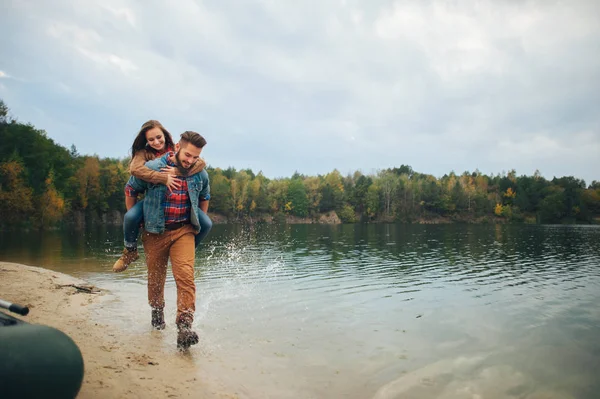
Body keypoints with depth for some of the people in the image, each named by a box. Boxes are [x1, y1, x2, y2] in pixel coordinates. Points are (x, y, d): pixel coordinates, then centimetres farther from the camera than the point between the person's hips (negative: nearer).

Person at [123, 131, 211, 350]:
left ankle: (184, 328, -18)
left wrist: (200, 223, 16)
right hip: (154, 231, 0)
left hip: (184, 231, 0)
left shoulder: (201, 174, -4)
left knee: (186, 277, -17)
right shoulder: (152, 168, -13)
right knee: (156, 277, 15)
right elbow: (130, 189, 4)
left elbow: (204, 198, 18)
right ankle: (156, 311, 43)